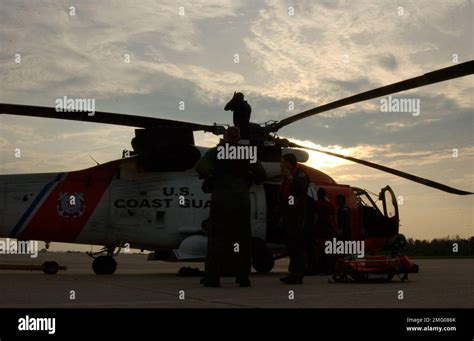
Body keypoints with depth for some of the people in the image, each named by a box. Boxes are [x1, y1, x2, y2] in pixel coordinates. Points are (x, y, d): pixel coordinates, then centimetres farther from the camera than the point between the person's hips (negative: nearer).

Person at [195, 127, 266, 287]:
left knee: (216, 238, 1)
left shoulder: (215, 152, 1)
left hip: (221, 200, -2)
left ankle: (212, 278, -3)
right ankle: (243, 277, 8)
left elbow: (201, 167, -15)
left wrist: (210, 180, 2)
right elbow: (261, 175, 4)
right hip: (242, 200, 2)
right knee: (242, 239, 8)